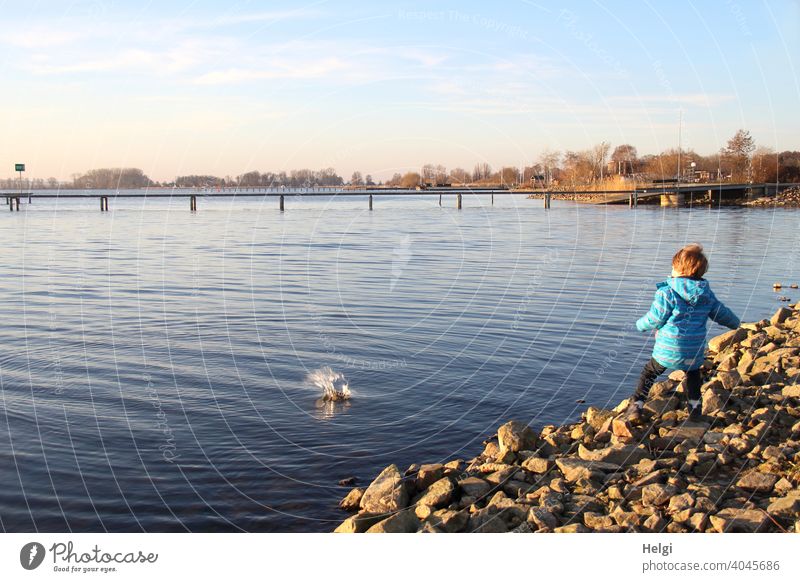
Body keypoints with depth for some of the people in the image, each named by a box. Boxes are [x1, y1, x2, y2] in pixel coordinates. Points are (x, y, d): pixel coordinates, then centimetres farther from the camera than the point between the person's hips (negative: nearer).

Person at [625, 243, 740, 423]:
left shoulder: (667, 293, -14)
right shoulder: (707, 295, 2)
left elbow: (654, 319, -11)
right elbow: (722, 313, 15)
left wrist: (640, 325, 11)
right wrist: (735, 323, 37)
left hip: (668, 350, -4)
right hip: (695, 352, 4)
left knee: (649, 372, 14)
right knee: (693, 375, 32)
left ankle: (636, 407, 9)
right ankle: (694, 408, 32)